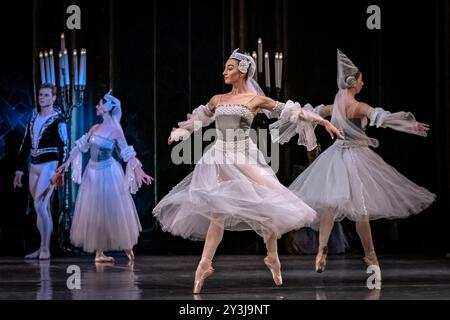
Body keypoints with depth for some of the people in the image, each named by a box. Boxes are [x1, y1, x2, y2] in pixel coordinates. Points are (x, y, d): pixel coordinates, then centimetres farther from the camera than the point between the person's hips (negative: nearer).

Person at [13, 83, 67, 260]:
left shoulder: (58, 121, -6)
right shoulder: (33, 119, 14)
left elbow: (63, 148, -12)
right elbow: (25, 145, 17)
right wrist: (20, 169, 14)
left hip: (49, 166, -7)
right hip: (34, 167, 7)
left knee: (40, 205, -15)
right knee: (42, 207, 11)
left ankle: (45, 249, -12)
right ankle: (42, 248, 15)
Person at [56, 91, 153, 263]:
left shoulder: (115, 129, -11)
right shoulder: (95, 128, 5)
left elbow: (127, 153, -11)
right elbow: (80, 146, 13)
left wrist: (139, 171, -18)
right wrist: (67, 163, 15)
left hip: (108, 173, -6)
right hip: (93, 173, 6)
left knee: (114, 211, -1)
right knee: (94, 212, 7)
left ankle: (127, 248, 11)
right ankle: (99, 252, 13)